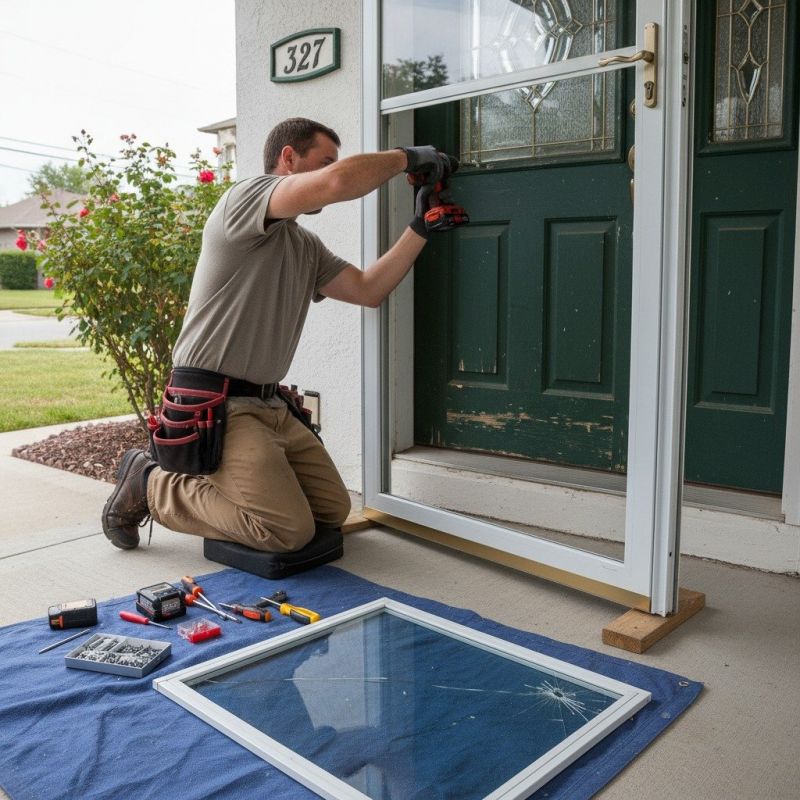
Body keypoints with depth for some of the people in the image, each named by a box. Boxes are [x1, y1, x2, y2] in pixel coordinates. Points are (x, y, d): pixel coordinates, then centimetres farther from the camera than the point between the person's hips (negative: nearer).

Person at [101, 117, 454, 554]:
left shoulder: (307, 247, 18)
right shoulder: (244, 197, -10)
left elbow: (368, 290, 11)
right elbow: (338, 182, -26)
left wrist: (419, 225, 7)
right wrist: (407, 156, -10)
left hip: (269, 406, 9)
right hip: (216, 404, -9)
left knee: (333, 509, 8)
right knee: (290, 529, -15)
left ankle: (205, 481, 18)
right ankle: (153, 484, 3)